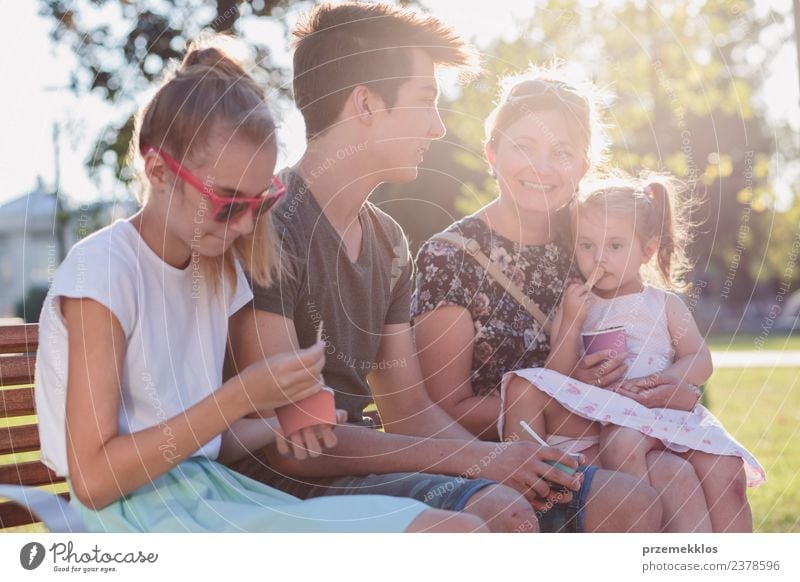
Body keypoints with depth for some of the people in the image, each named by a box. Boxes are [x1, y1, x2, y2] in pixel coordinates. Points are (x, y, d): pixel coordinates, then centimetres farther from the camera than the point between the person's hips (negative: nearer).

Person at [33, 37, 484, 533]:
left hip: (209, 488, 8)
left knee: (457, 529, -12)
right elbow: (93, 479, -14)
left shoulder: (219, 269, 11)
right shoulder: (103, 271, -11)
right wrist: (242, 396, -17)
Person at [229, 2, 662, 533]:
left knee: (630, 503, -4)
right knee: (501, 514, -34)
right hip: (294, 486, -8)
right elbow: (284, 444, -19)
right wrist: (477, 459, -19)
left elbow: (410, 410, 14)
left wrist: (510, 462, -7)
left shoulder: (388, 242, 15)